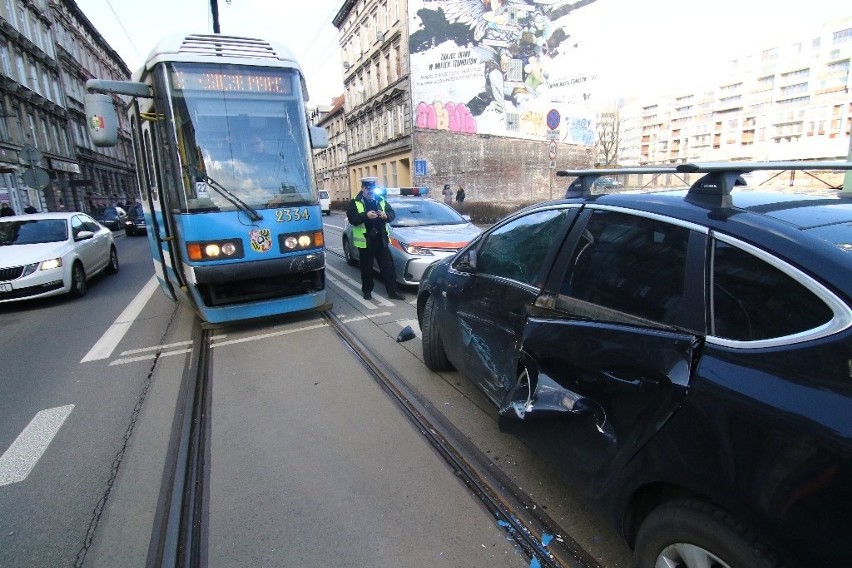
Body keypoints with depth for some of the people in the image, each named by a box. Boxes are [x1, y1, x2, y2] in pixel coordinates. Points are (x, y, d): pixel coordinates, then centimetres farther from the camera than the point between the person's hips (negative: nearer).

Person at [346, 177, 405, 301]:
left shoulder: (381, 200, 12)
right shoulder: (355, 202, -1)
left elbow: (392, 214, 10)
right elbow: (352, 218, -12)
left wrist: (386, 215, -12)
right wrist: (366, 215, -25)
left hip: (381, 240, 3)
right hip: (365, 241, -3)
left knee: (388, 266, 5)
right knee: (367, 268, 7)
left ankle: (393, 292, 11)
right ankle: (367, 291, 21)